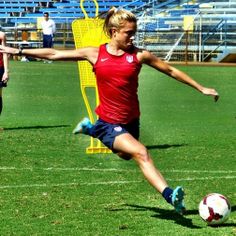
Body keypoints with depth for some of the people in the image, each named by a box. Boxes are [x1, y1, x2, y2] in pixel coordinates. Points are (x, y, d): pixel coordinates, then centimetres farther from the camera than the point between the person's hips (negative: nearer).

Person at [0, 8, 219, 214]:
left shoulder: (139, 55, -5)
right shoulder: (95, 54, -6)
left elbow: (171, 70, 4)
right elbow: (54, 54, 1)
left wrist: (201, 88, 5)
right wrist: (19, 51, 2)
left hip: (131, 121, 4)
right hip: (108, 123, -4)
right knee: (141, 153, -25)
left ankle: (90, 128, 49)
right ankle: (169, 194, -32)